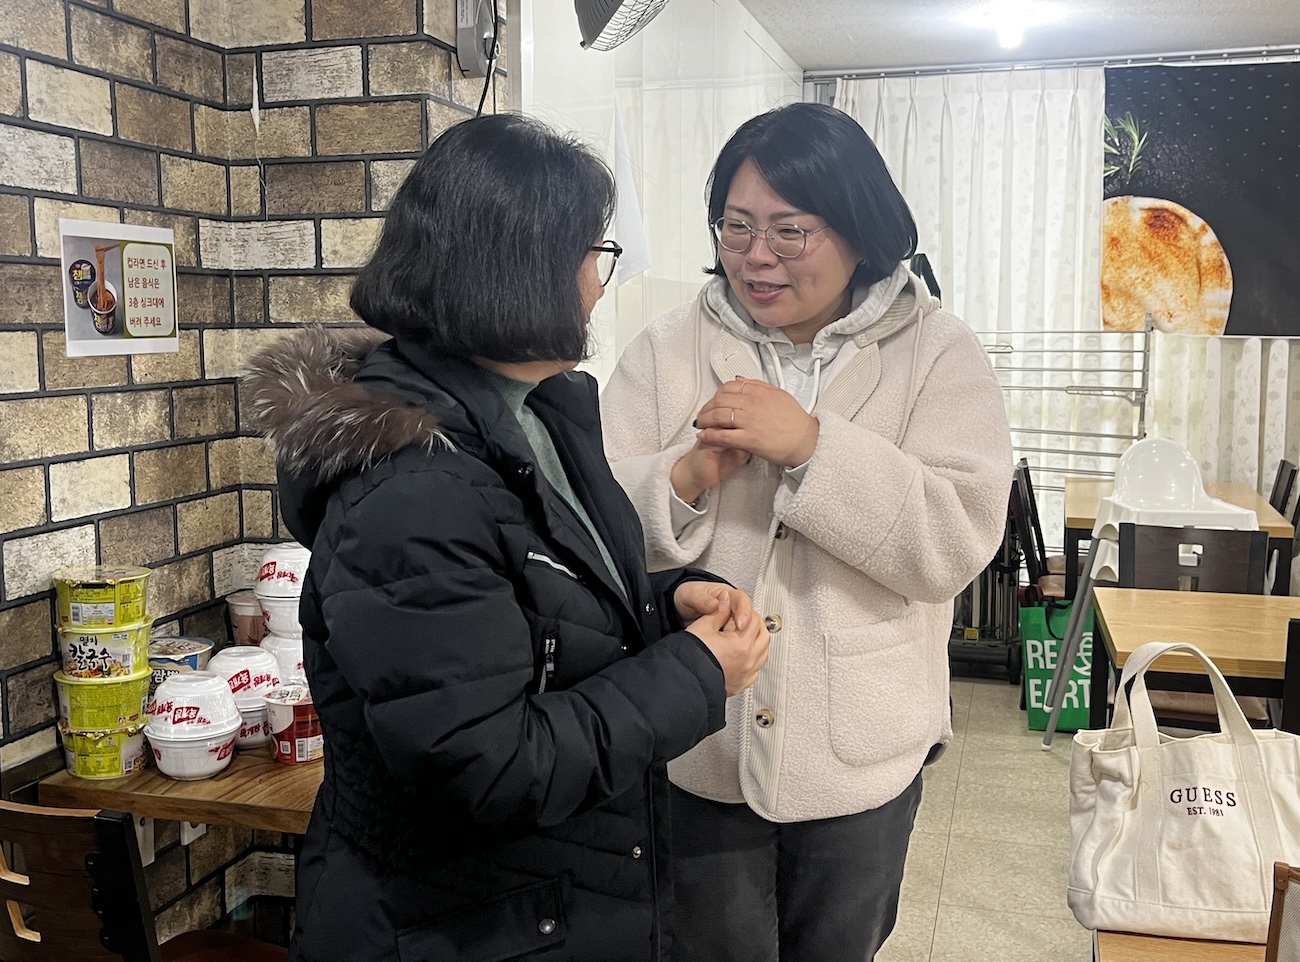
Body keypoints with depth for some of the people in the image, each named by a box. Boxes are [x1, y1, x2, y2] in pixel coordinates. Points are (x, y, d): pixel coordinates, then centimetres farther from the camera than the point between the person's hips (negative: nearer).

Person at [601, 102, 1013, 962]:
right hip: (701, 748, 1)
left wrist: (811, 445, -25)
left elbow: (956, 542, -17)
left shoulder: (937, 354, -5)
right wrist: (686, 477, -25)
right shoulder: (668, 351, -1)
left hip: (860, 752, 0)